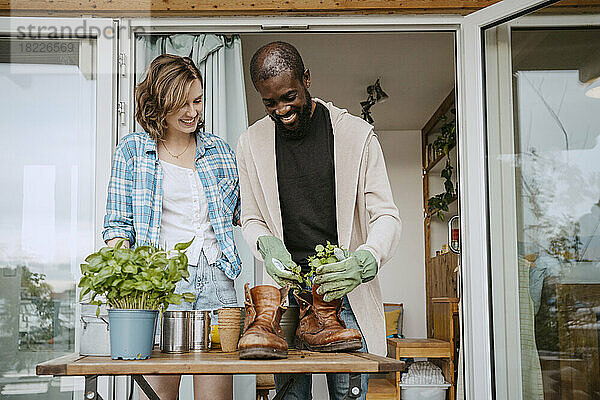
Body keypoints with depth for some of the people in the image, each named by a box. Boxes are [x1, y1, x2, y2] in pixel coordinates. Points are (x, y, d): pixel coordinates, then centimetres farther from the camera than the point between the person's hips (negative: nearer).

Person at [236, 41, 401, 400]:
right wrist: (267, 245, -10)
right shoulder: (251, 144, 5)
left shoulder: (357, 134, -2)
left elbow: (387, 217, -3)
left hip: (345, 290, -1)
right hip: (286, 286, 2)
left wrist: (363, 260, -24)